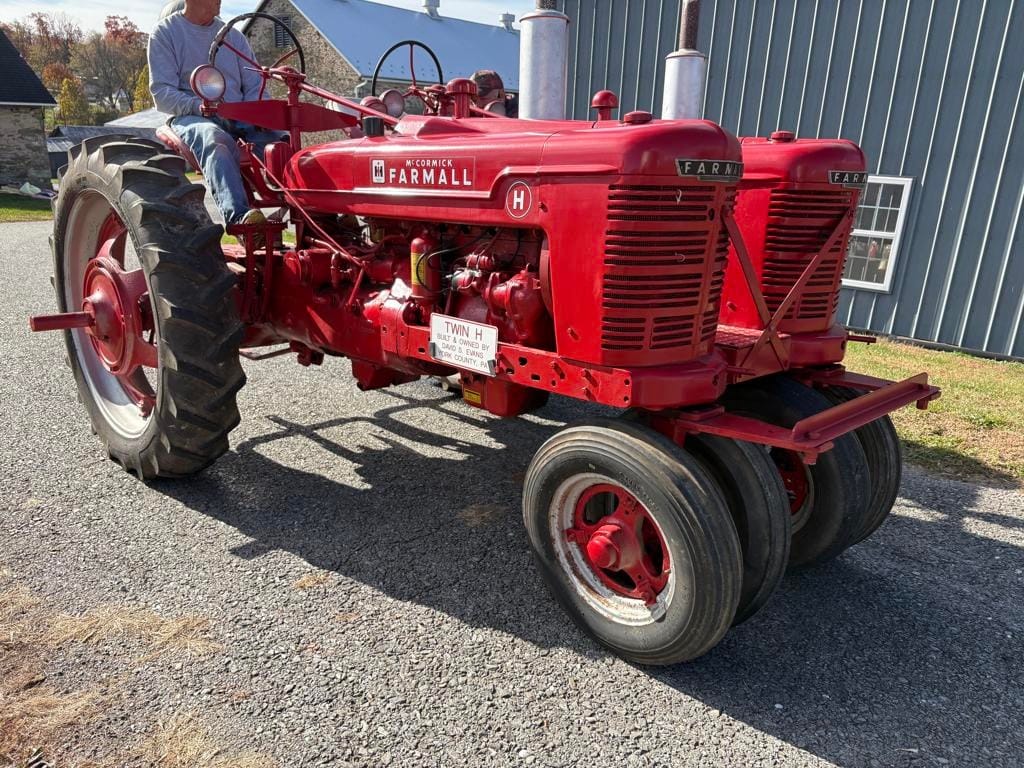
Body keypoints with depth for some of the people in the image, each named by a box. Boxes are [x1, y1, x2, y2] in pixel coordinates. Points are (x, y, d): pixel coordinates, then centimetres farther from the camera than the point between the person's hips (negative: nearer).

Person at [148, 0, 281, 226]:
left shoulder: (233, 35, 22)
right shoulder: (165, 31, 9)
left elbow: (255, 85, 19)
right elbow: (161, 93, 0)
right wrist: (197, 105, -21)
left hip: (238, 118, 5)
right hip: (190, 116, -4)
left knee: (281, 142, -28)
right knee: (213, 139, -41)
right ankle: (238, 216, -62)